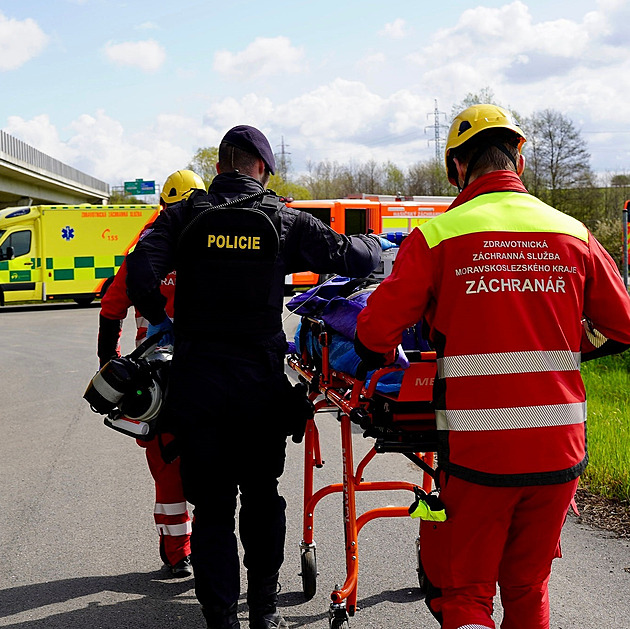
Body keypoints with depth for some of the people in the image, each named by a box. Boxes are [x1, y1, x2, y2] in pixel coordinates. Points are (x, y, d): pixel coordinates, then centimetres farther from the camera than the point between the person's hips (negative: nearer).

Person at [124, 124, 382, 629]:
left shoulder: (185, 215, 2)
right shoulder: (284, 221, 1)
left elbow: (141, 270, -11)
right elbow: (354, 257, -1)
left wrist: (159, 317, 7)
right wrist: (373, 244, 22)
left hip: (197, 383, 0)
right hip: (260, 381, 0)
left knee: (212, 506, 7)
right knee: (262, 498, 17)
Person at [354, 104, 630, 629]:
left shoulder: (437, 235, -7)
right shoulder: (573, 234, 3)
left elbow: (375, 334, -9)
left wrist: (382, 358, 13)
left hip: (475, 452, -3)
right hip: (558, 450, 4)